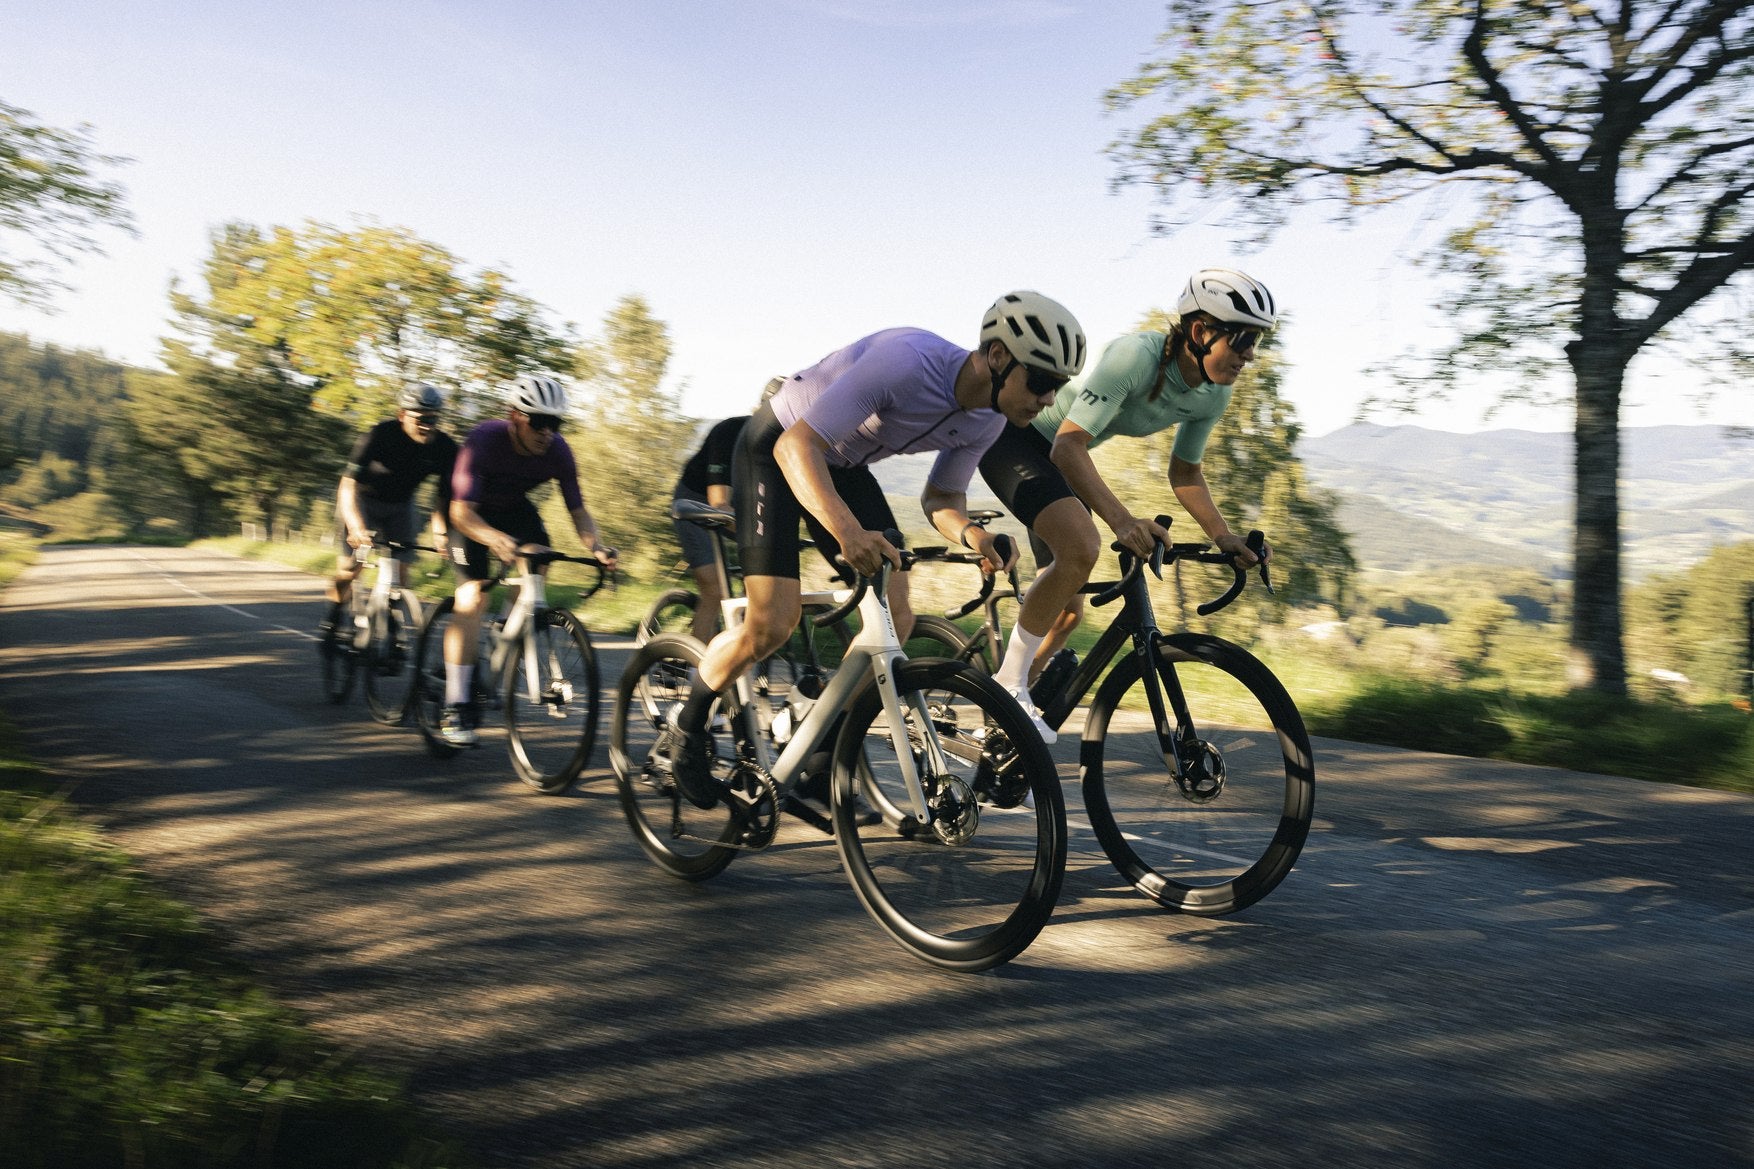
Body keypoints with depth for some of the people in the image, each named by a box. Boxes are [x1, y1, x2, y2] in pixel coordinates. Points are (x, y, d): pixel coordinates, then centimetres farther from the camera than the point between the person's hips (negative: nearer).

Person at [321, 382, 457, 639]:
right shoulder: (380, 435, -32)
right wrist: (356, 527, -50)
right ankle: (332, 621, 13)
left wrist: (441, 532, -34)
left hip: (399, 503, 3)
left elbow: (445, 496, -17)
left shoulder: (445, 448, -21)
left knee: (400, 571, -7)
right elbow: (348, 485, -36)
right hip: (363, 498, -3)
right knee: (349, 568, -10)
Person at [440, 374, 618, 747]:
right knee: (472, 596, -17)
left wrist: (597, 546, -34)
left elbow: (578, 510, -14)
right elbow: (461, 512, -38)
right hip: (473, 513, -5)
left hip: (514, 507, 5)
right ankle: (454, 709, -15)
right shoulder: (484, 440, -34)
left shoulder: (558, 452, -23)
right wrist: (497, 539, -58)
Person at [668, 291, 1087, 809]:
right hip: (778, 447, -7)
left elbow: (941, 497, -2)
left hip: (844, 465, 7)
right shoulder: (907, 361, -37)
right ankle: (690, 723, 13)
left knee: (895, 620, -5)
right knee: (772, 624, -16)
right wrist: (847, 529, -55)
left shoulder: (987, 421, -13)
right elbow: (798, 445, -39)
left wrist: (972, 533, -26)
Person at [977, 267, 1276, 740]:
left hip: (1057, 453, 8)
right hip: (1011, 435, -8)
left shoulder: (1213, 394, -9)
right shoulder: (1136, 356, -33)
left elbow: (1184, 471, 5)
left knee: (1069, 612, 6)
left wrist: (1224, 536, -9)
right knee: (1081, 547, -33)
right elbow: (1068, 445, -38)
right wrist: (1121, 519, -49)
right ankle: (1007, 684, -17)